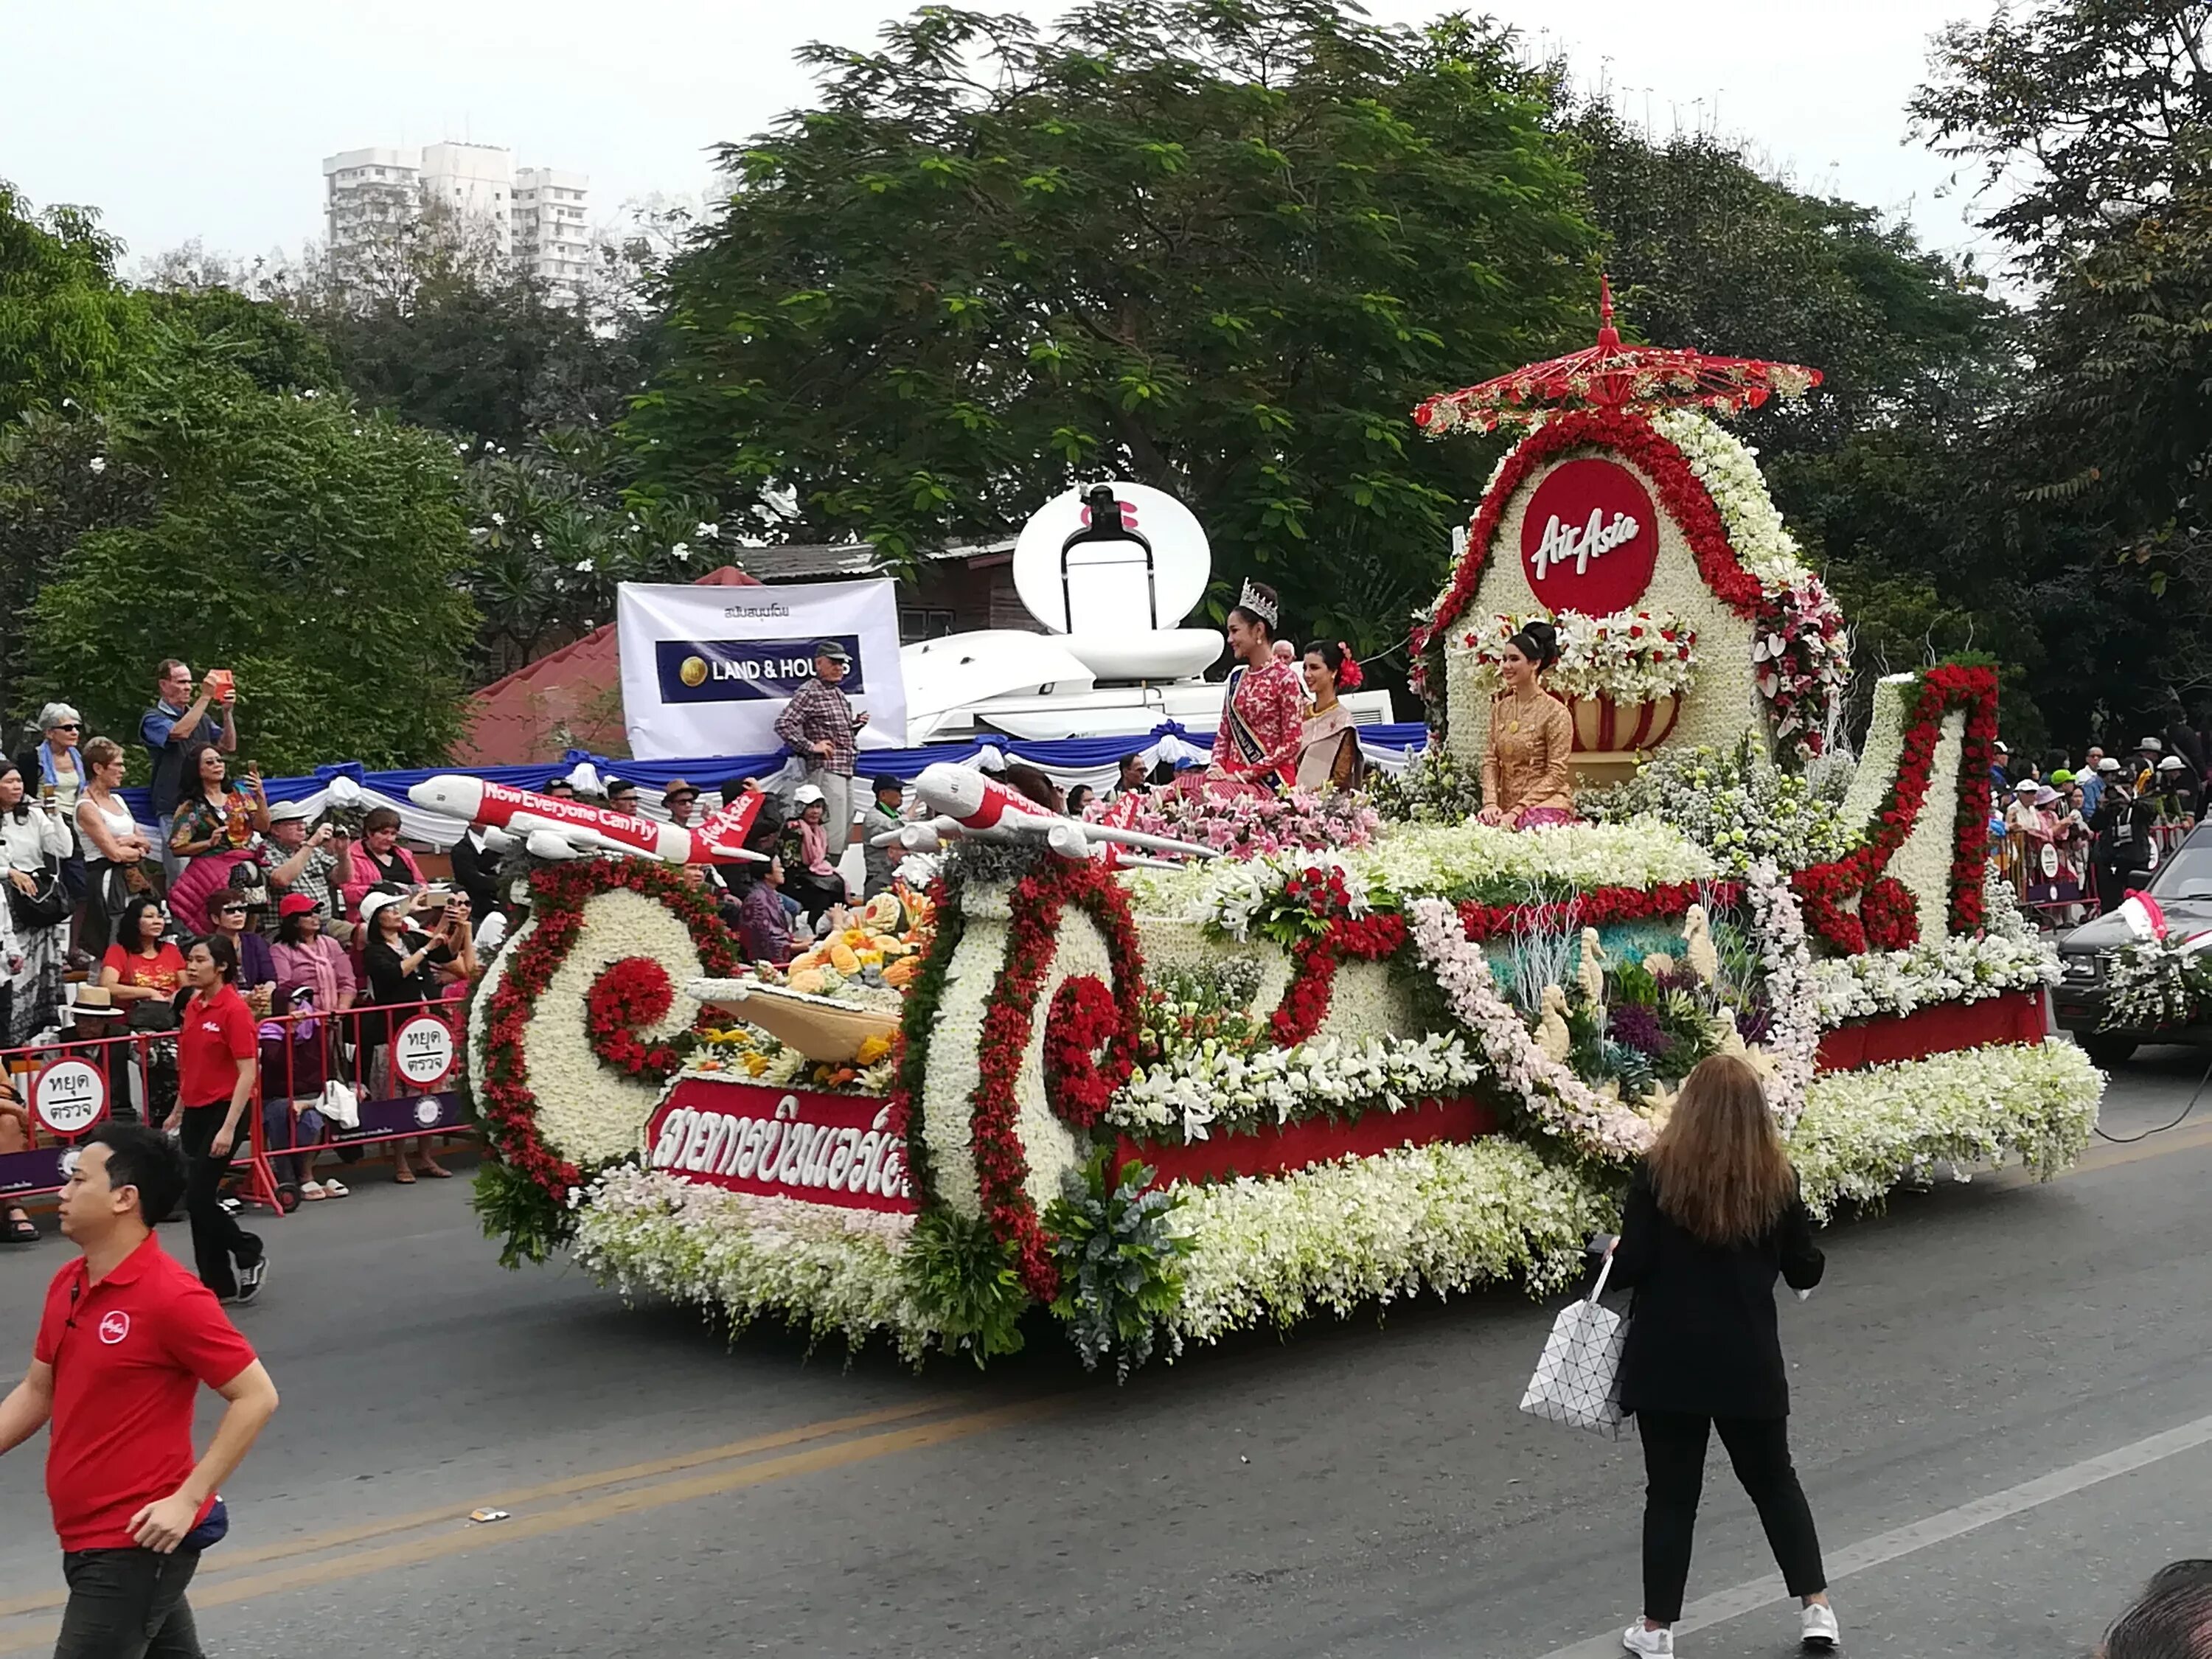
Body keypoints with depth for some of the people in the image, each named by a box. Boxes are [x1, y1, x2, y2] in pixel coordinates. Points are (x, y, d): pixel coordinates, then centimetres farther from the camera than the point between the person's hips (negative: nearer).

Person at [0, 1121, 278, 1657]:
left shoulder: (171, 1297, -19)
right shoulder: (67, 1285, 6)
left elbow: (257, 1398, -17)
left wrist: (188, 1498, -20)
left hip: (137, 1544, -8)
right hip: (87, 1541, 8)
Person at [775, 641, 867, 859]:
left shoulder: (839, 695, 20)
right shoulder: (809, 693, -8)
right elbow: (783, 724, -18)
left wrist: (855, 725, 12)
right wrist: (811, 746, -19)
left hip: (845, 770, 10)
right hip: (825, 769, -10)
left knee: (845, 831, 11)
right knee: (834, 833, -16)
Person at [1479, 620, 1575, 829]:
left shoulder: (1555, 712, -6)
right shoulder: (1501, 708, 10)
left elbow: (1556, 774, -8)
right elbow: (1491, 760, 9)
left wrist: (1517, 811, -14)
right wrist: (1490, 803, -8)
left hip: (1546, 804, -4)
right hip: (1506, 808, 4)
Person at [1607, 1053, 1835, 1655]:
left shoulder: (1658, 1171, -11)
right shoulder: (1777, 1177, -4)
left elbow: (1631, 1268, -12)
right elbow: (1805, 1272, 3)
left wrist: (1615, 1252, 10)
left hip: (1668, 1359, -2)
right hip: (1748, 1359, 2)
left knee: (1671, 1492, 9)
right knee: (1774, 1480, 21)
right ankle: (1816, 1606, 22)